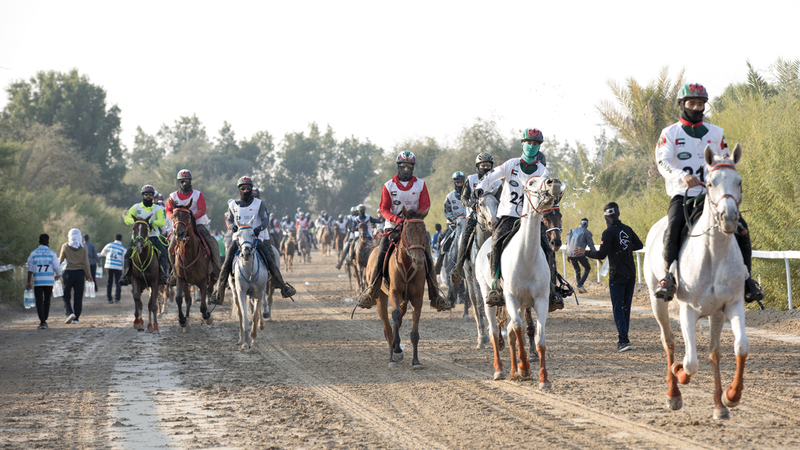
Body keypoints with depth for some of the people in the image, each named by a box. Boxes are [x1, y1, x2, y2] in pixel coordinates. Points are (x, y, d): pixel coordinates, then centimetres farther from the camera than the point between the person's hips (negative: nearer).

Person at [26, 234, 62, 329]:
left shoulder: (33, 253, 1)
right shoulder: (52, 253, -1)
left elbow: (30, 269, -1)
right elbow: (57, 267, -3)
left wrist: (28, 282, 3)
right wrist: (58, 275, 19)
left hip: (37, 282, 0)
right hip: (49, 281, 0)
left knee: (39, 302, 1)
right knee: (47, 301, 15)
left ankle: (42, 322, -11)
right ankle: (44, 320, 18)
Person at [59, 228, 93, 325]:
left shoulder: (65, 246, -3)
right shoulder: (83, 247, -1)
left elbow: (60, 260, -1)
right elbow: (86, 263, -2)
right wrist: (89, 276, 7)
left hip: (68, 273, -1)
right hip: (80, 272, 1)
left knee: (66, 295, 8)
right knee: (78, 297, 7)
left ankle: (70, 313, -13)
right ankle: (76, 318, 5)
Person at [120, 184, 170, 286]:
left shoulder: (158, 209, 3)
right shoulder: (136, 207, 7)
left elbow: (162, 222, -11)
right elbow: (126, 218, -2)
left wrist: (149, 221, -24)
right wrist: (135, 220, -22)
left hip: (153, 236, -1)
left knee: (163, 252, -24)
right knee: (128, 252, -20)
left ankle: (164, 275, -22)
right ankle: (125, 275, -15)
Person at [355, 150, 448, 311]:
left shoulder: (420, 185, 4)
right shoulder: (389, 186, 3)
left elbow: (425, 206, 0)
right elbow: (384, 208, -1)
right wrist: (396, 219, -20)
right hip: (393, 226, 0)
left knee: (427, 259, -10)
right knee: (380, 256, -15)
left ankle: (436, 297, -2)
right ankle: (370, 293, -4)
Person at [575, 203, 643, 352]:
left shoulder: (609, 232, -12)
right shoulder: (627, 229, 8)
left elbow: (602, 254, -15)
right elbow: (639, 245, 19)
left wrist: (584, 252, -2)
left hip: (617, 275, -6)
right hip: (631, 274, 6)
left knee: (618, 308, -4)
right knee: (626, 306, 14)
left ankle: (624, 340, -14)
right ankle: (623, 338, 19)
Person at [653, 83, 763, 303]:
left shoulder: (715, 133, 16)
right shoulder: (670, 133, 5)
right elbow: (662, 161, -10)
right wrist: (682, 176, -30)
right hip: (682, 195, -3)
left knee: (741, 228, -16)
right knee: (673, 227, -32)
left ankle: (746, 278, -6)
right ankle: (669, 276, -28)